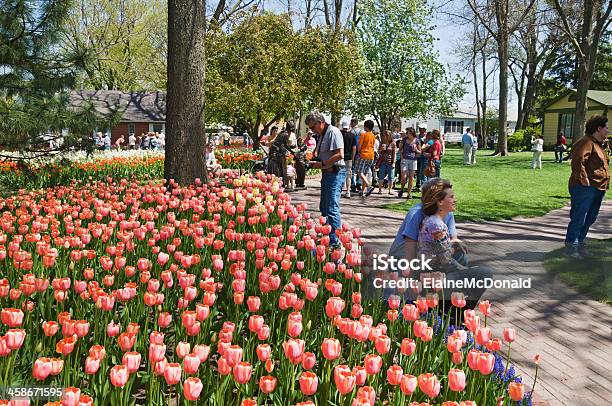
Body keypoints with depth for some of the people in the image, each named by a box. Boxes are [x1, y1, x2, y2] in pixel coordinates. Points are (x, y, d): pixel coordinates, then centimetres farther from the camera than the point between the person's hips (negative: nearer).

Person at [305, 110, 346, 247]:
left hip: (335, 173, -11)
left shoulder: (333, 132, -14)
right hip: (327, 173, 11)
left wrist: (321, 164, -19)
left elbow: (340, 155, -23)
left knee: (332, 209, -10)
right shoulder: (322, 134, 16)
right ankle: (327, 237, 27)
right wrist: (314, 160, 7)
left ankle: (334, 241, -6)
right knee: (324, 208, 16)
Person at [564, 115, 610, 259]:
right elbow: (577, 162, -25)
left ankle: (580, 243, 25)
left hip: (598, 188, 10)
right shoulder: (585, 143, -14)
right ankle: (571, 246, 0)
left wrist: (605, 182, 18)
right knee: (578, 219, -6)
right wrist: (584, 181, -24)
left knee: (590, 218, 15)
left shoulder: (598, 144, 19)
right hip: (585, 188, -10)